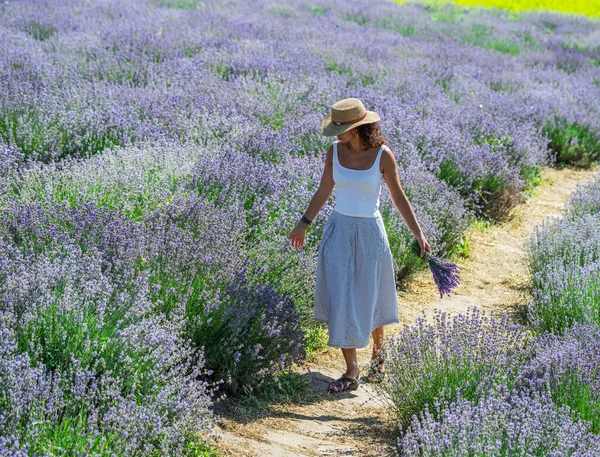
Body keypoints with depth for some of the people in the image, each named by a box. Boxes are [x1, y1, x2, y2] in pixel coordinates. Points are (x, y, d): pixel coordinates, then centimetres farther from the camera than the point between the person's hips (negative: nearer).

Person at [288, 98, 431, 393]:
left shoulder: (383, 155, -12)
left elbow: (398, 198, -4)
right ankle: (351, 372, 7)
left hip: (369, 233, -3)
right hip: (338, 230, 3)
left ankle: (378, 352, 39)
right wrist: (304, 224, 17)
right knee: (340, 300, -2)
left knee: (370, 300, 10)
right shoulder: (334, 151, -3)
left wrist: (418, 234, -7)